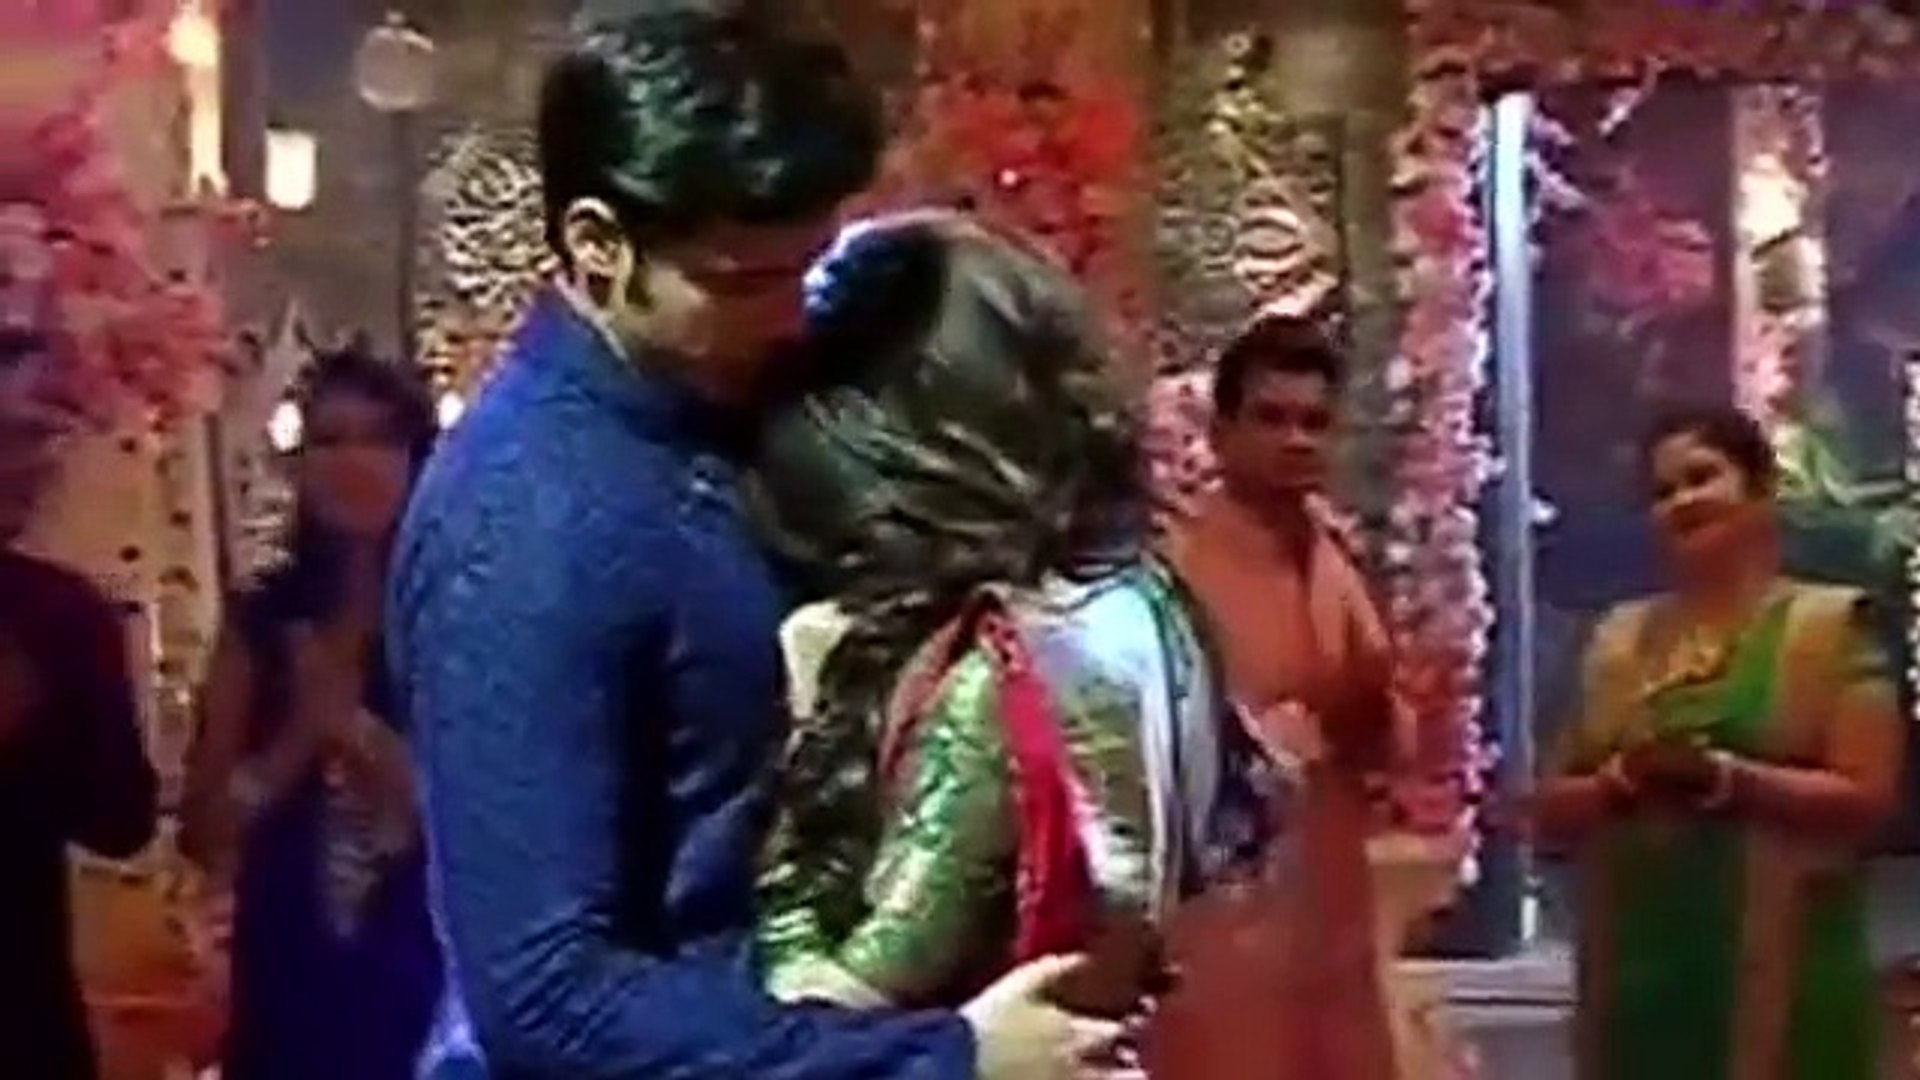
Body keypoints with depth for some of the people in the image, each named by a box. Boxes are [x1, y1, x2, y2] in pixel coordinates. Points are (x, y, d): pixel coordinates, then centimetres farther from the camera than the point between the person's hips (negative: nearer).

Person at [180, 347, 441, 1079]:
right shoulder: (263, 621, 5)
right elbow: (205, 831, 3)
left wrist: (357, 731, -17)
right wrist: (301, 737, -13)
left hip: (429, 983, -2)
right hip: (292, 985, 2)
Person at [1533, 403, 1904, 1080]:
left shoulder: (1829, 624, 1)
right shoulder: (1618, 638, 14)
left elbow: (1868, 797, -8)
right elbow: (1552, 808, 14)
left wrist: (1722, 778, -18)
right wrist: (1620, 780, -8)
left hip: (1777, 972, -4)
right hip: (1636, 966, 4)